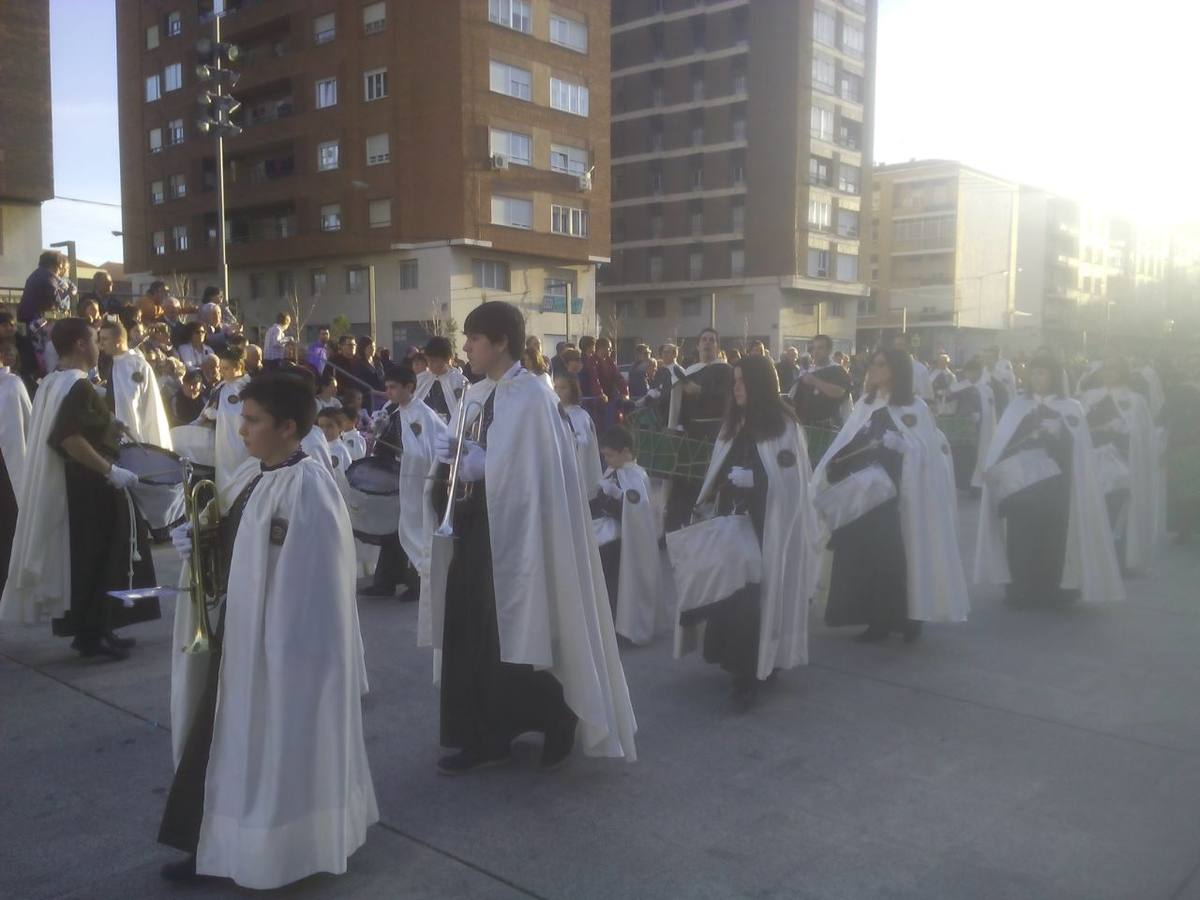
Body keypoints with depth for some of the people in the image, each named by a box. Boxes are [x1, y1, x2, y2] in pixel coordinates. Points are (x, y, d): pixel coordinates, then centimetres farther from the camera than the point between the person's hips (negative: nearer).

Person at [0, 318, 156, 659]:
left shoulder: (51, 383, 10)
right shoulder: (78, 386, -19)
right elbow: (69, 437, -29)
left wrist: (105, 427, 16)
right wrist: (110, 470, -26)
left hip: (67, 483, 10)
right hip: (88, 487, -10)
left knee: (82, 557, 15)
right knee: (95, 557, -1)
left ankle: (89, 628, 23)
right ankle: (92, 632, 7)